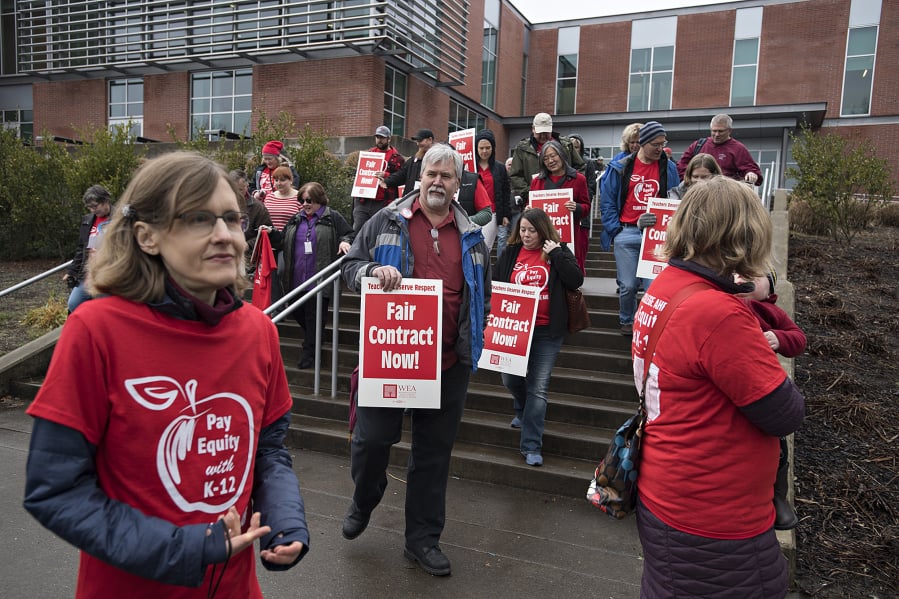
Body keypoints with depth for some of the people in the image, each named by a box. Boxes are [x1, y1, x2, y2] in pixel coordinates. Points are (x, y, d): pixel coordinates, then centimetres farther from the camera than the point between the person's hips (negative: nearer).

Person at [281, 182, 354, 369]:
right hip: (297, 279, 5)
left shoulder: (333, 218, 1)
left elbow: (350, 234, 4)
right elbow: (283, 242, 24)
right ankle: (313, 341, 34)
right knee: (298, 313, 11)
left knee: (314, 316, 0)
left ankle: (310, 352, 12)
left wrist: (345, 241, -16)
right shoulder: (295, 220, 16)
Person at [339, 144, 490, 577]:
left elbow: (481, 295, 21)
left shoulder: (471, 236, 12)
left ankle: (423, 538, 27)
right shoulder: (387, 222, 4)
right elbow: (350, 265, 4)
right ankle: (363, 500, 37)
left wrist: (473, 339, 11)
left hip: (448, 361, 3)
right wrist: (374, 270, -16)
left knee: (434, 451, 10)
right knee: (373, 437, 3)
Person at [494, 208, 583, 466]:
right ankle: (522, 411, 45)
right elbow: (494, 285, 12)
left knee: (538, 388, -1)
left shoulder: (558, 252, 2)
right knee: (510, 379, 10)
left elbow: (576, 280, -11)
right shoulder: (510, 254, 7)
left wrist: (555, 254, -14)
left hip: (547, 331, -3)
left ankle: (531, 446, 7)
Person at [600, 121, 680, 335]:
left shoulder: (669, 168, 7)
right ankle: (627, 321, 27)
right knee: (627, 285, 4)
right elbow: (606, 200, 5)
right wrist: (615, 229, -3)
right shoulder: (620, 167, 3)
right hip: (626, 233, 0)